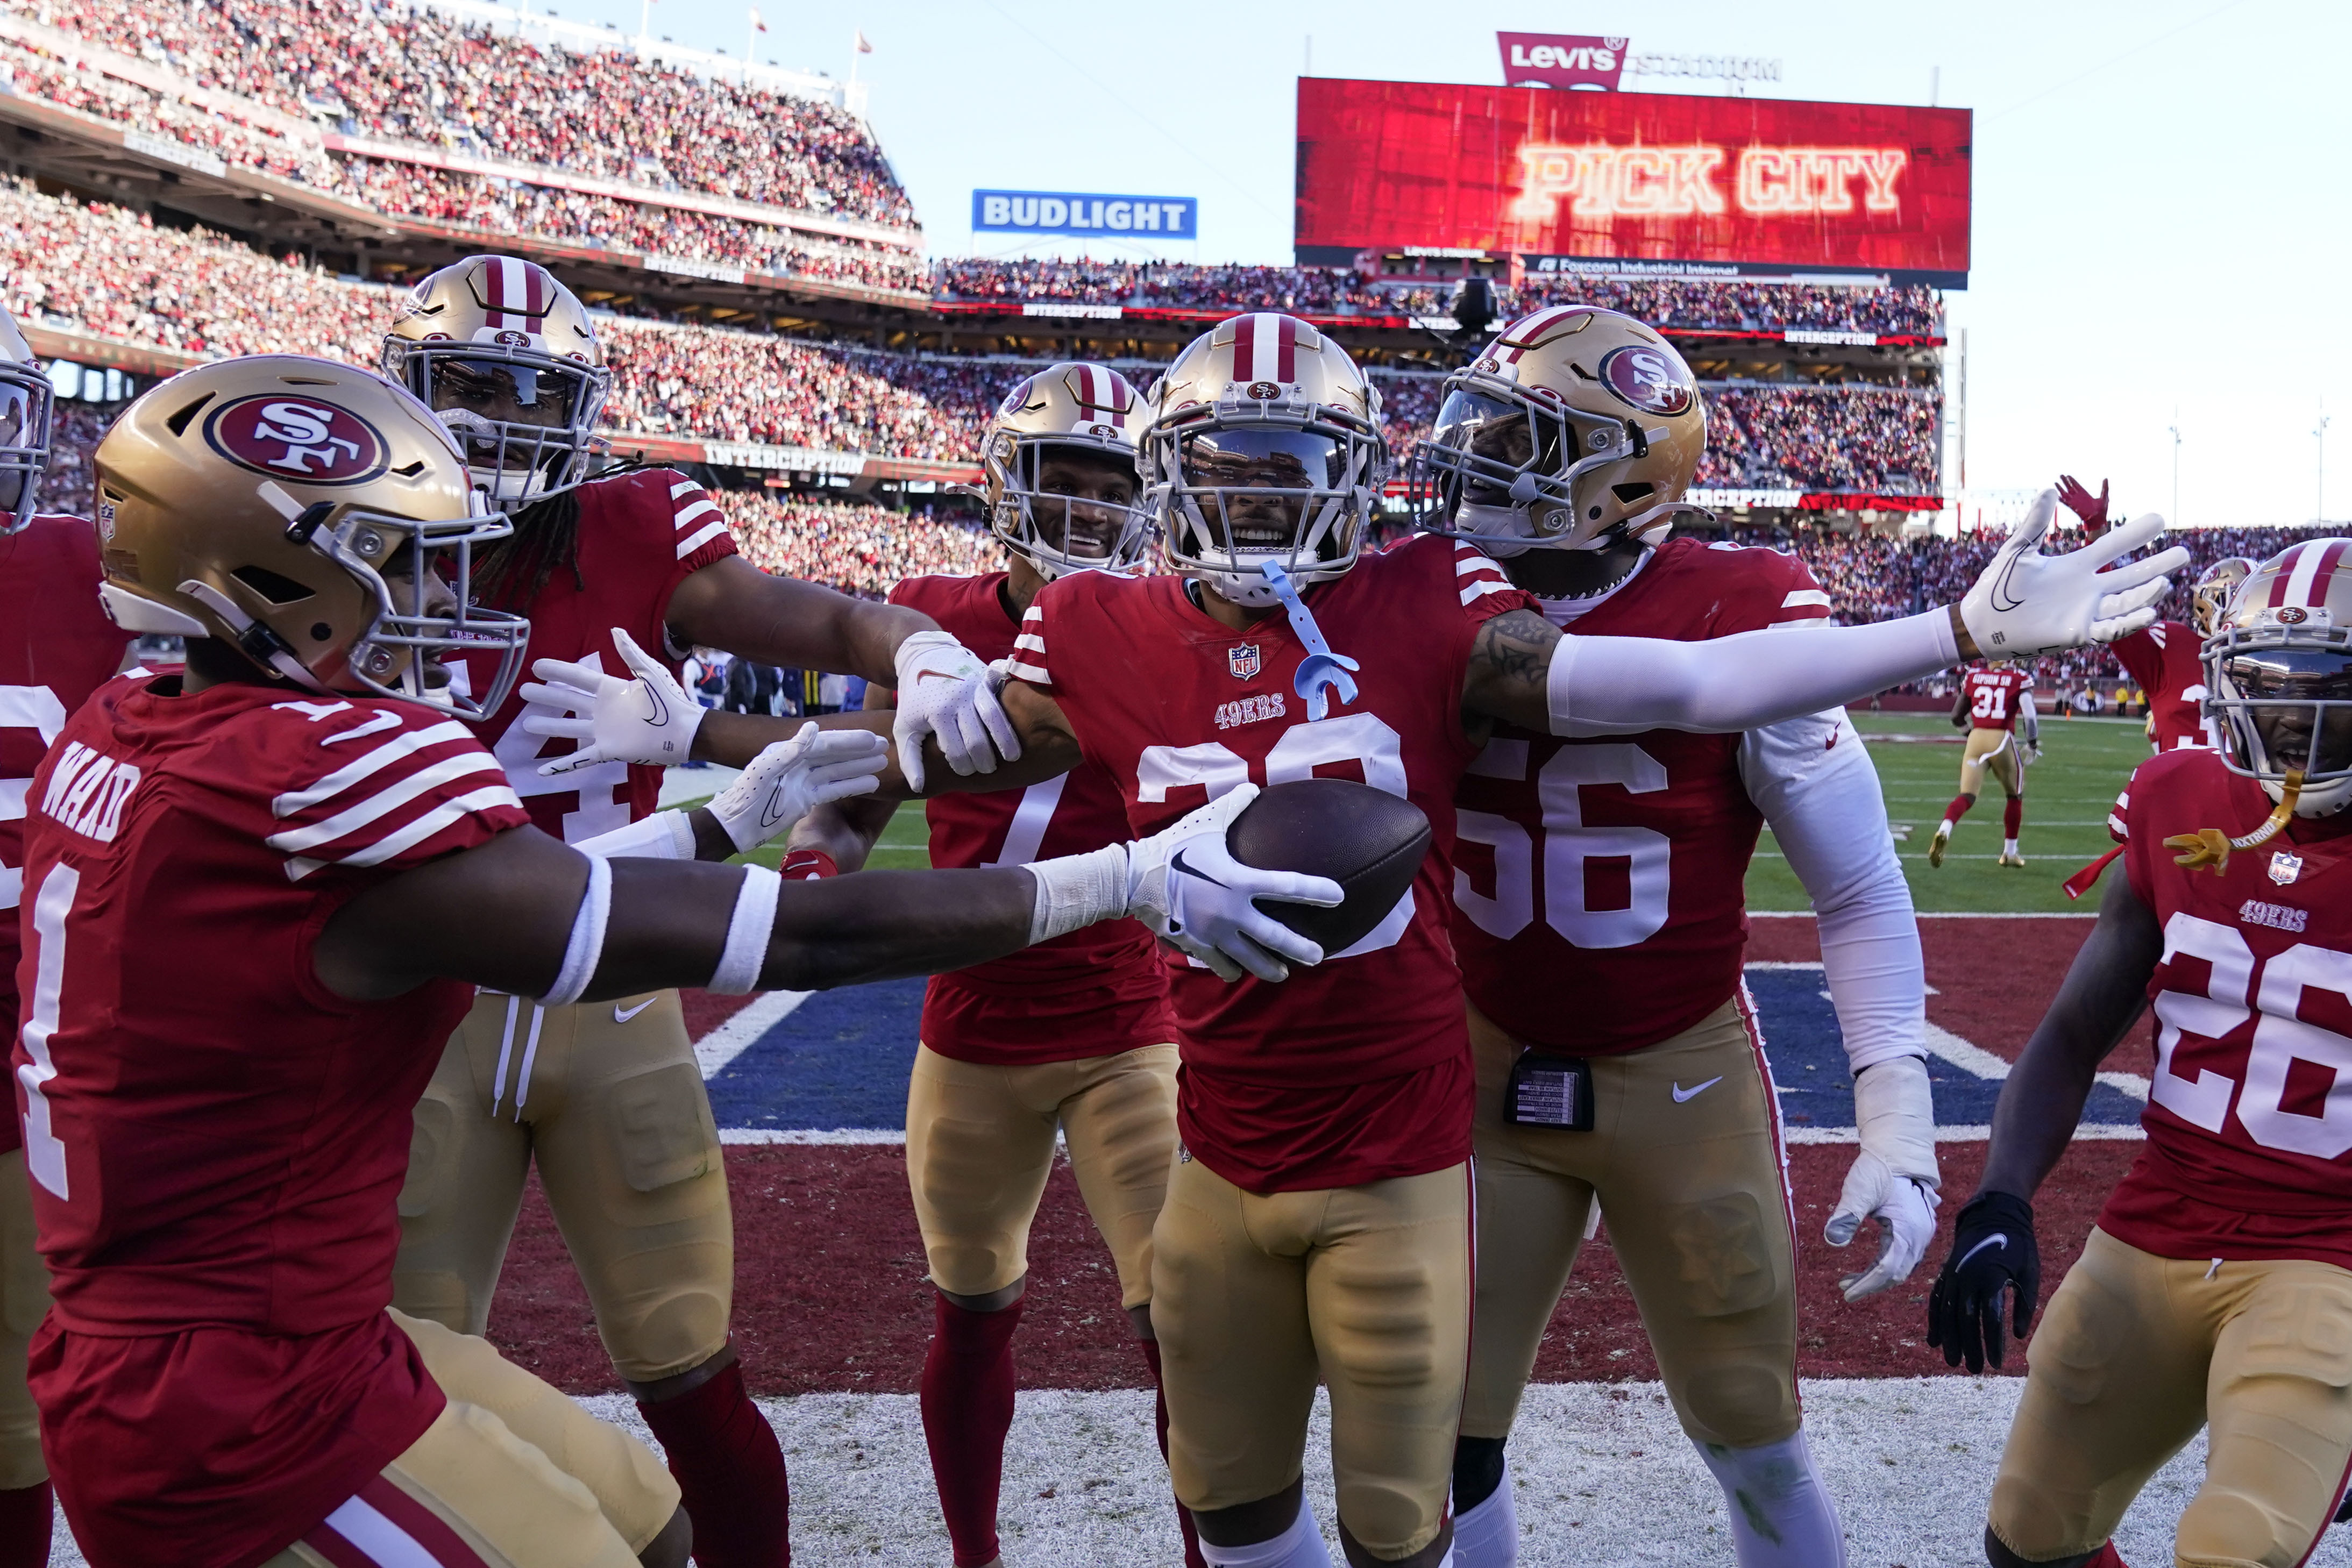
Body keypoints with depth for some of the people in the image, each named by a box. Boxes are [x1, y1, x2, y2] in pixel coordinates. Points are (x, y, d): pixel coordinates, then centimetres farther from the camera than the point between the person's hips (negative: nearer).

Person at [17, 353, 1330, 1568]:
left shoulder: (128, 733, 2)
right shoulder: (330, 767, -25)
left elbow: (510, 899, 10)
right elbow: (801, 938, -23)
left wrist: (733, 820, 15)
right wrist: (1124, 882, -16)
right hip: (242, 1428, -8)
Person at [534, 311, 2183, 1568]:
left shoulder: (1423, 611, -11)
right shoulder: (1106, 638, -4)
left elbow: (1691, 683, -15)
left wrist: (1961, 630, -20)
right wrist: (686, 735, 10)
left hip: (1397, 1160, -3)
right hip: (1221, 1157, 3)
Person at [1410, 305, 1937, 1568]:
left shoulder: (1743, 618, -16)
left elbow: (1860, 892, -10)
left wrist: (1896, 1118, -14)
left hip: (1685, 1079, -2)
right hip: (1486, 1072, 3)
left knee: (1755, 1444, 14)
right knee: (1445, 1443, 9)